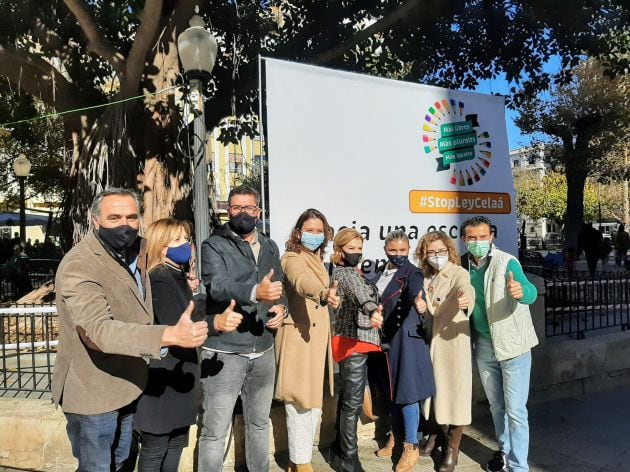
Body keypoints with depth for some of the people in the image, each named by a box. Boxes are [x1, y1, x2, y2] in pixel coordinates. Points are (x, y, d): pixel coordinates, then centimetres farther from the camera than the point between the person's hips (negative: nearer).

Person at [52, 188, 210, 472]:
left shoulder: (134, 252, 2)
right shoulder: (78, 266, -25)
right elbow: (98, 329, -39)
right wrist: (171, 335, -50)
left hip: (127, 384, 8)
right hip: (93, 392, -8)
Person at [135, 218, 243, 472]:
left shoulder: (179, 277, 12)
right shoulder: (158, 280, -18)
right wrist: (216, 323, -42)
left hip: (180, 375, 9)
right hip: (162, 380, -9)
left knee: (176, 444, 18)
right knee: (154, 450, 5)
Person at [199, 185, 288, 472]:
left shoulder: (270, 248, 12)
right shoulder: (214, 246, -6)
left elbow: (281, 288, 17)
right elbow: (218, 286, -23)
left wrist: (282, 308, -6)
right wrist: (256, 293, -41)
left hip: (264, 351, 6)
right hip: (224, 351, -5)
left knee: (259, 423, 21)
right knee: (215, 430, 2)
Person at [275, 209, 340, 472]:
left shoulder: (317, 259, 14)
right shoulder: (292, 259, -14)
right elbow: (301, 282, -36)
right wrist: (323, 293, -54)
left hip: (317, 338, 9)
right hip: (298, 338, -9)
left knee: (314, 403, 16)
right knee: (300, 404, -2)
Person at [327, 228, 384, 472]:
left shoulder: (350, 273, 17)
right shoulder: (345, 273, -14)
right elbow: (360, 295, -35)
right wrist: (373, 311, -52)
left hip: (355, 340, 10)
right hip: (353, 341, -10)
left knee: (347, 398, 17)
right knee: (353, 400, -4)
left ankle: (339, 451, 29)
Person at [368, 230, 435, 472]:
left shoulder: (412, 273, -11)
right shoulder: (379, 273, 10)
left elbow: (414, 291, -32)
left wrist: (417, 298, -53)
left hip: (405, 337, -6)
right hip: (385, 338, 6)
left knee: (407, 391, -1)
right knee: (392, 389, 16)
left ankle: (411, 447, 13)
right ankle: (396, 437, 33)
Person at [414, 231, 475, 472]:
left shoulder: (458, 273, -12)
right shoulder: (425, 276, 6)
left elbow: (466, 289, -36)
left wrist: (466, 300, -59)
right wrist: (420, 307, -7)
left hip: (452, 340, -6)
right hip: (430, 341, 6)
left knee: (454, 390, 2)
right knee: (432, 388, 17)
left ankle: (452, 448, 18)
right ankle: (435, 433, 39)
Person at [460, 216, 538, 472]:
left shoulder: (507, 262, -17)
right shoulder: (463, 264, -2)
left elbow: (530, 292, -33)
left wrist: (520, 291, -55)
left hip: (512, 344, -5)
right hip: (483, 345, 5)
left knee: (515, 410, 0)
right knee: (496, 405, 20)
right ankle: (504, 450, 40)